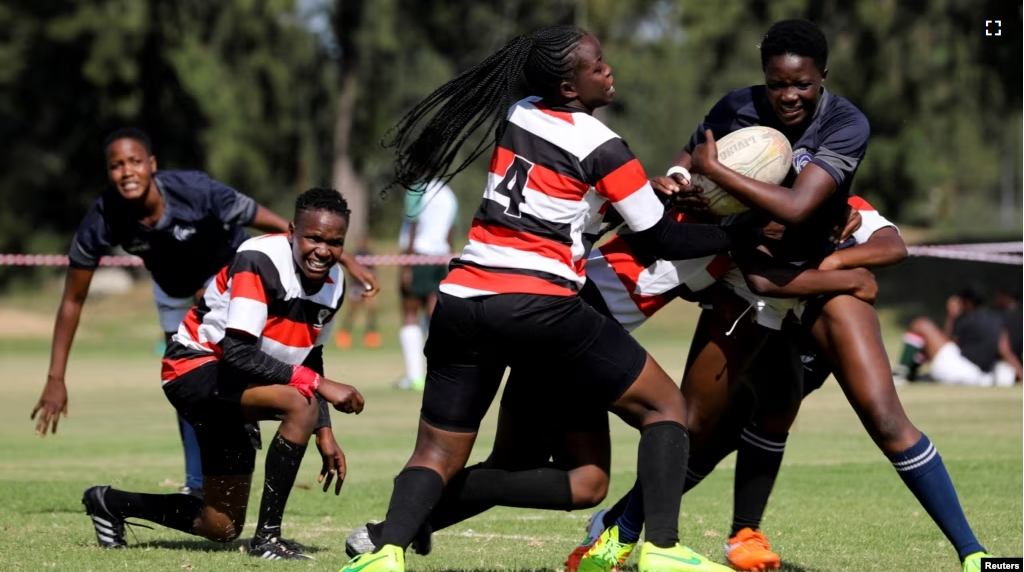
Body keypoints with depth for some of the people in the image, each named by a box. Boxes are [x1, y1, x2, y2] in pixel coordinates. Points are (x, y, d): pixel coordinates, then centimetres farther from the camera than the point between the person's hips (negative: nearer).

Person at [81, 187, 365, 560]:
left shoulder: (333, 283, 0)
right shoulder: (259, 262, -26)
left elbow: (309, 358, 14)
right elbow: (238, 352, -32)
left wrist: (324, 432, 5)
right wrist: (319, 384, -32)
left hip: (234, 388, 9)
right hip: (196, 366, -9)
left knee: (222, 528, 11)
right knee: (299, 404, -35)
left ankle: (111, 503, 35)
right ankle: (267, 537, -24)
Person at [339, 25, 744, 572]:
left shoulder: (515, 116, 12)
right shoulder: (600, 147, -5)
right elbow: (666, 242, 1)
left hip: (462, 299, 5)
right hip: (539, 306, -5)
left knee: (437, 453, 9)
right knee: (665, 407, 8)